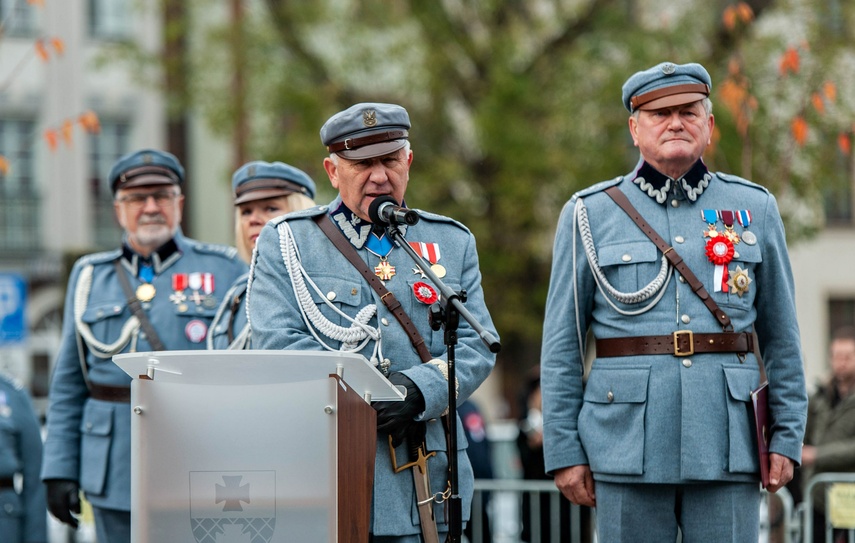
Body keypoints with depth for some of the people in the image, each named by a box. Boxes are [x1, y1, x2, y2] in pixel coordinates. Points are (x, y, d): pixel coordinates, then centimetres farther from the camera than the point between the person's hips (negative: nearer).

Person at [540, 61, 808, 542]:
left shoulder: (755, 209, 9)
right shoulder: (591, 215, 5)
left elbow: (782, 339, 11)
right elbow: (562, 345, 5)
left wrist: (787, 437, 4)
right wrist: (564, 451, 0)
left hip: (728, 448, 1)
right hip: (628, 445, -1)